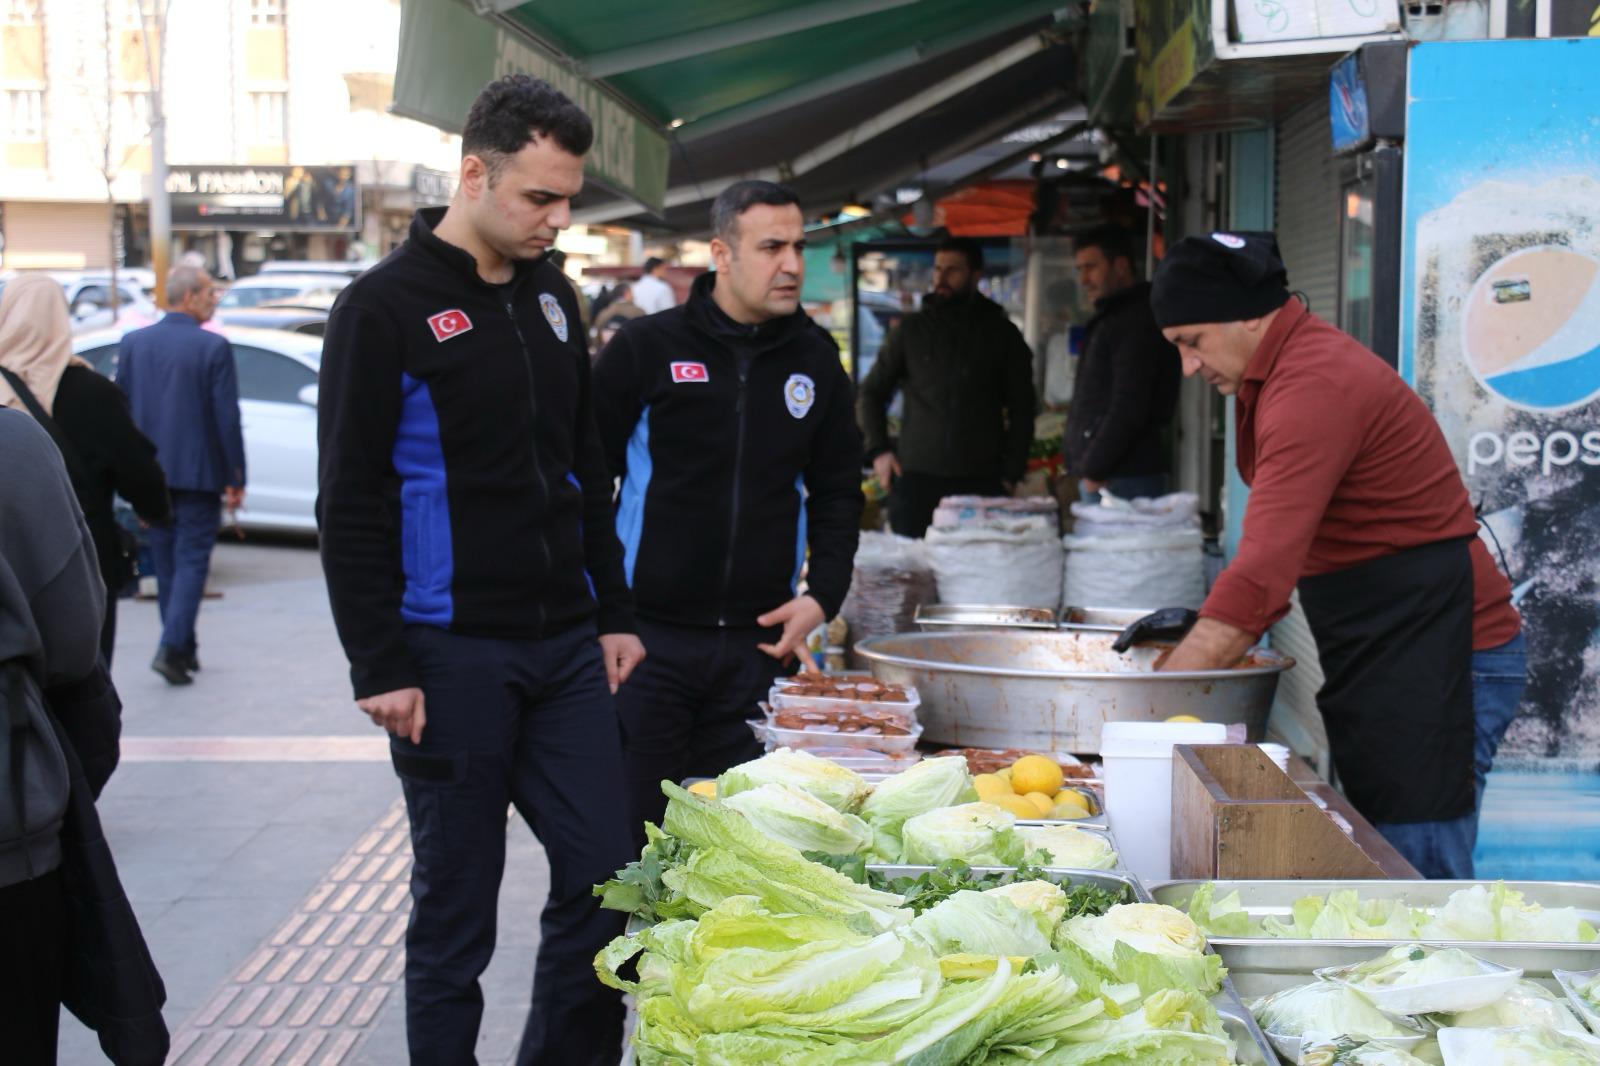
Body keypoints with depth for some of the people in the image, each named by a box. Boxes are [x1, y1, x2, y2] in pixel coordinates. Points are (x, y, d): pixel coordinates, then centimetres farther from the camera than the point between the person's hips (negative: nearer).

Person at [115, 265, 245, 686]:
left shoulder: (133, 343, 4)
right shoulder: (213, 347, -12)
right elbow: (228, 417, -12)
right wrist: (236, 478, -5)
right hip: (199, 474, -5)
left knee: (166, 562, 15)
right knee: (192, 560, 0)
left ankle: (183, 651, 21)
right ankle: (171, 647, -13)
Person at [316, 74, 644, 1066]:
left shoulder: (552, 295, 11)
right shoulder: (385, 308, -8)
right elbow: (351, 504, -9)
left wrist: (614, 613, 14)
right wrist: (380, 667, -12)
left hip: (568, 648, 6)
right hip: (454, 658, -6)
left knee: (604, 880, 6)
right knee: (456, 909, 4)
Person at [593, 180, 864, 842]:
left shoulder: (815, 360, 9)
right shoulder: (645, 350, -2)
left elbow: (837, 493, 17)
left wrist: (823, 596, 3)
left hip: (759, 643, 3)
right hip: (648, 637, -3)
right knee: (635, 830, 2)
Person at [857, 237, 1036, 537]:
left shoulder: (1002, 334, 9)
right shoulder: (911, 330, 11)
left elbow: (1021, 409, 12)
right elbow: (871, 394, 17)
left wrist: (1011, 472, 3)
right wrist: (878, 450, 3)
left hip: (981, 479, -1)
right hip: (916, 478, 1)